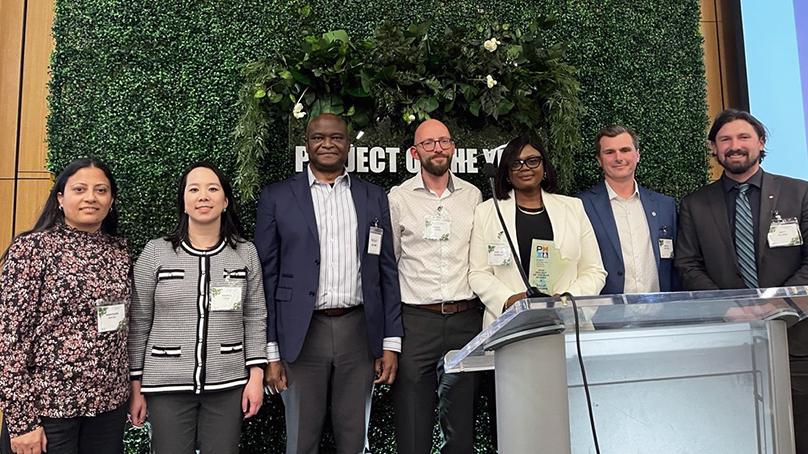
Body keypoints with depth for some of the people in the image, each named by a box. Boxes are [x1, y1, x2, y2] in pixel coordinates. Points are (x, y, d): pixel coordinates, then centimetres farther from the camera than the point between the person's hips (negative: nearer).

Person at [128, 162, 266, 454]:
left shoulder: (246, 253, 1)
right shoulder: (155, 252, -3)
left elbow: (255, 319, 3)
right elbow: (138, 324, 1)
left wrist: (256, 376, -2)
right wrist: (136, 386, 2)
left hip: (228, 385, 1)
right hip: (167, 386, -1)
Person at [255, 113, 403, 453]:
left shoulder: (374, 198, 8)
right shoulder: (277, 197, 2)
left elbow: (387, 272, 8)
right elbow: (267, 277, 1)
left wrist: (391, 343, 3)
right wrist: (270, 352, -3)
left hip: (359, 332, 2)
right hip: (302, 335, -1)